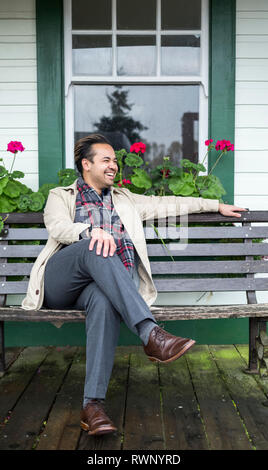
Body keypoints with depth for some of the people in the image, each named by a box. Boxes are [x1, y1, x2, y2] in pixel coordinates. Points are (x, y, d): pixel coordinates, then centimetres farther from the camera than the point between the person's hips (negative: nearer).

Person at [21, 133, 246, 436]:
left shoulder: (124, 200, 30)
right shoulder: (60, 196, 17)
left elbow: (167, 204, 30)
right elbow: (57, 228, -5)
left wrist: (216, 205, 29)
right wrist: (92, 231, -25)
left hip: (97, 285, 2)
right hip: (59, 283, -2)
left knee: (104, 301, -36)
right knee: (97, 248, -35)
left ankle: (93, 404, -42)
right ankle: (151, 335, -46)